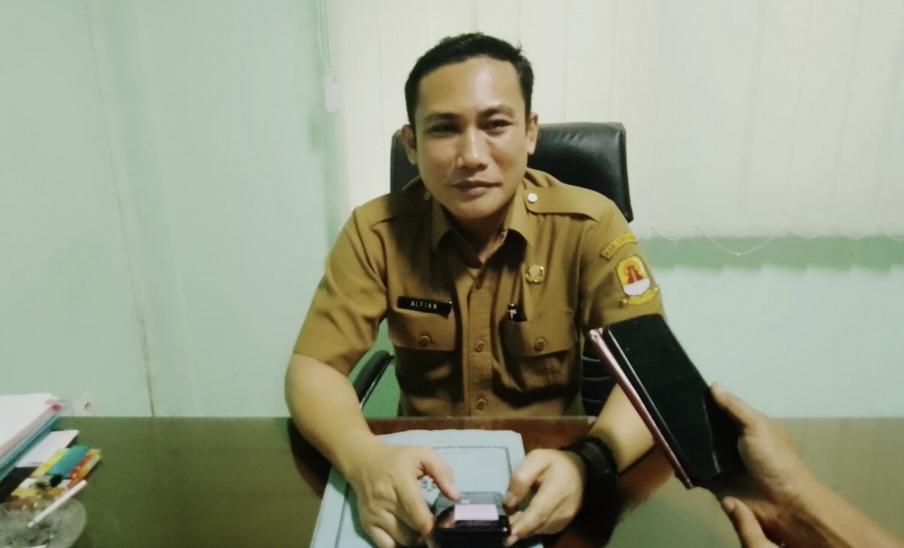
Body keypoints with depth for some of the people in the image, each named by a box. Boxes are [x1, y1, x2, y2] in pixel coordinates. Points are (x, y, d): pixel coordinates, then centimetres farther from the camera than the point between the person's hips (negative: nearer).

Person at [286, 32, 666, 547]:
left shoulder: (590, 225, -13)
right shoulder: (377, 231, -11)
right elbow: (313, 367, -12)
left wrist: (588, 462, -37)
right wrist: (365, 458, -32)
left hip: (549, 469, 0)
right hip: (421, 473, 1)